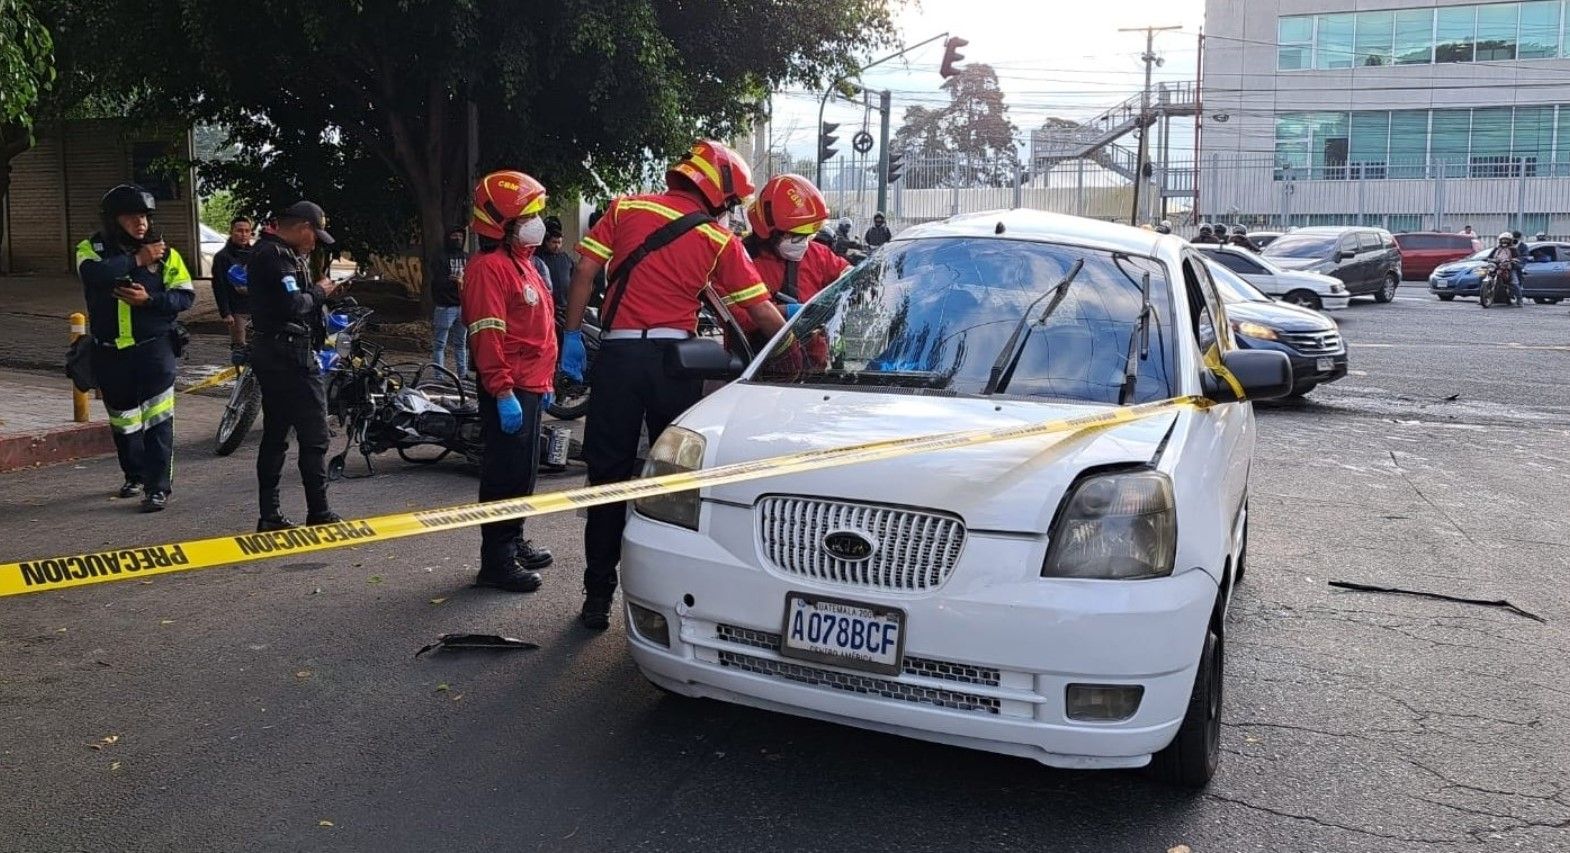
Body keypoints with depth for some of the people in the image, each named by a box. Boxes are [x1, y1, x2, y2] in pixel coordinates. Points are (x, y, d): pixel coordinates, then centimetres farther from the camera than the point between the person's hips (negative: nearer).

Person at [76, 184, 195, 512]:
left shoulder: (164, 252, -1)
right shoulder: (92, 249, 0)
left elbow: (186, 295, -5)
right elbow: (94, 275, -22)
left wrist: (150, 299, -19)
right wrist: (138, 260, -18)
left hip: (153, 348, -2)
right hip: (110, 352, 3)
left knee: (157, 419, -8)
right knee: (123, 420, 16)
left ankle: (158, 487, -4)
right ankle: (135, 476, 34)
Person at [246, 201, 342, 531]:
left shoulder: (266, 251, 18)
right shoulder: (277, 255, -15)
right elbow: (292, 305, -23)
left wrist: (315, 292, 2)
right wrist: (319, 291, -7)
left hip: (270, 354, 11)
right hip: (291, 356, -11)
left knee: (275, 435, 12)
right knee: (313, 436, -6)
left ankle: (269, 515, 16)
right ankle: (319, 514, -2)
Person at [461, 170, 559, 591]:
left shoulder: (523, 264, 19)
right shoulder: (489, 267, -14)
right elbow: (487, 336, -21)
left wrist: (543, 383, 24)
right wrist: (503, 392, -26)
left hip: (530, 387, 10)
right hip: (509, 392, -10)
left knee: (524, 472, 17)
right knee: (505, 473, -6)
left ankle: (514, 542, 30)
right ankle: (496, 560, 0)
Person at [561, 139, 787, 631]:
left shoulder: (625, 209, 7)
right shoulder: (719, 239, 3)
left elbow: (585, 271, 0)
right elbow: (761, 311, 2)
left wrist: (572, 336, 6)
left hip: (618, 353, 1)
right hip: (674, 355, -1)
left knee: (610, 474, 7)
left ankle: (598, 595, 10)